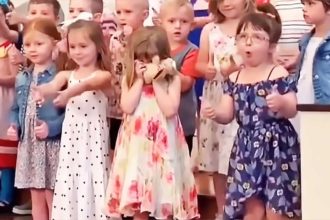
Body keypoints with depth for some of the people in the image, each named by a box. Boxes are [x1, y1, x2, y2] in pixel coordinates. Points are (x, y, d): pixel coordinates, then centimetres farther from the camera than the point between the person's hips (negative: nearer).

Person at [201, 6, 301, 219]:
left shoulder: (279, 74, -7)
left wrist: (281, 104, -32)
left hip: (275, 145, -4)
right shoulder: (234, 78, 8)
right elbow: (227, 114, 9)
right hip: (247, 147, 5)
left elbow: (292, 111, -11)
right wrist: (214, 112, -12)